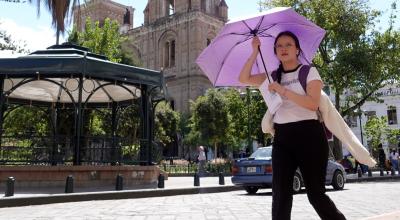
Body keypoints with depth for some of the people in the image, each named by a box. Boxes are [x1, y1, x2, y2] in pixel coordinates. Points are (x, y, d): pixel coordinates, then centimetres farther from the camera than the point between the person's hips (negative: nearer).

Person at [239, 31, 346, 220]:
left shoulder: (309, 72, 1)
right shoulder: (273, 77, 15)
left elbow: (313, 104, -14)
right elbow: (244, 79, 9)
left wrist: (283, 90, -16)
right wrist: (255, 52, 5)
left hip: (308, 135, -4)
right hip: (282, 138, 5)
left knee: (315, 193, 0)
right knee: (280, 194, 0)